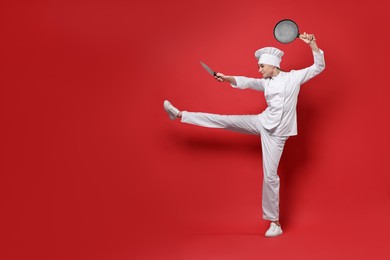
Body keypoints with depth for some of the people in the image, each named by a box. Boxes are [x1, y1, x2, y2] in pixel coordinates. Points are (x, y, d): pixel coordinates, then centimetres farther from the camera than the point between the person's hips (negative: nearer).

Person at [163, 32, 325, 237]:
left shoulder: (294, 77, -4)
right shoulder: (265, 83, 8)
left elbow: (319, 67, -6)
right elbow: (245, 82, 5)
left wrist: (312, 45, -19)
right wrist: (227, 78, -12)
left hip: (276, 133, -5)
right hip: (262, 122, 5)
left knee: (270, 175, -5)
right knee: (226, 121, -2)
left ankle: (275, 223, 8)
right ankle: (179, 114, 5)